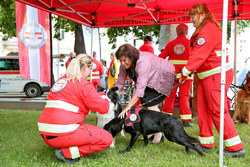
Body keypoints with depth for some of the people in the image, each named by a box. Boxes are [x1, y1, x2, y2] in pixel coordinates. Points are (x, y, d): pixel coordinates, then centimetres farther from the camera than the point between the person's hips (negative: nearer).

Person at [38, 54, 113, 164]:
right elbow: (103, 108, -9)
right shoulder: (83, 84, -7)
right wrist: (104, 98, 15)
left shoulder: (61, 80, 17)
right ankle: (67, 153, -7)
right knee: (107, 139, -1)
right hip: (61, 134, -9)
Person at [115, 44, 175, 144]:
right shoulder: (124, 64, -14)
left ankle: (158, 136, -5)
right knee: (144, 104, 0)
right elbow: (119, 83, -8)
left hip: (163, 77, -8)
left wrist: (128, 107, -46)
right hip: (150, 79, 8)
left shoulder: (143, 62, -39)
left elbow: (140, 88, -44)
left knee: (151, 105, -17)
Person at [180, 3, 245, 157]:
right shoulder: (201, 31, 19)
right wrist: (188, 71, 3)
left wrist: (185, 71, -19)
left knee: (218, 111, -8)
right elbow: (196, 54, 15)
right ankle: (206, 143, 23)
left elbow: (199, 55, -22)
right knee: (203, 109, 13)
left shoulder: (209, 30, -15)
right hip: (206, 76, 11)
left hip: (216, 75, -11)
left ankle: (235, 147, 1)